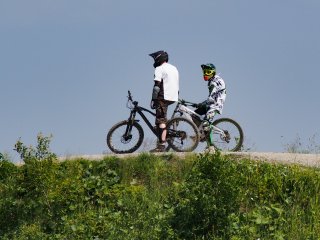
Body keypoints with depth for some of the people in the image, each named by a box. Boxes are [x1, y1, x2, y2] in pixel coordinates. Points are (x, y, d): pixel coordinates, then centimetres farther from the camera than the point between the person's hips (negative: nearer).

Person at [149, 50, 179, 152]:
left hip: (164, 97, -9)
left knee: (161, 121, -10)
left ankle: (162, 145, -16)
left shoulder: (159, 69, -5)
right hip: (174, 97, 9)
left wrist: (153, 100, -12)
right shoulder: (174, 68, 21)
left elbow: (157, 85, -13)